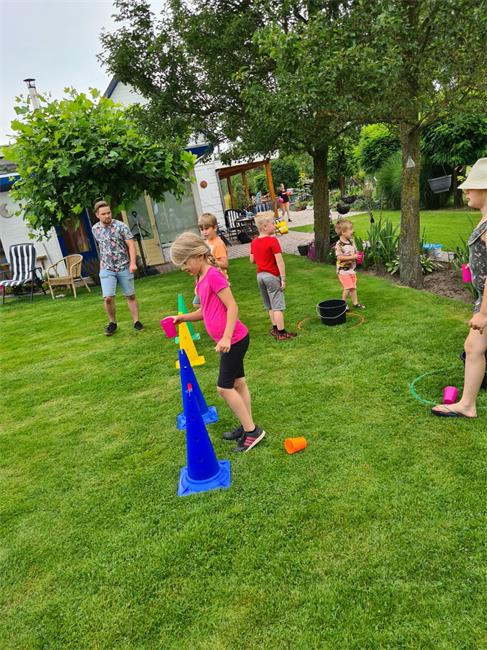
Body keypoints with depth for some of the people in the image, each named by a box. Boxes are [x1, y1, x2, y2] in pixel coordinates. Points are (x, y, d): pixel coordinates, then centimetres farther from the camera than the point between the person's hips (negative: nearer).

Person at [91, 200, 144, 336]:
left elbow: (131, 244, -12)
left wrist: (133, 263, -22)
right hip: (106, 269, 2)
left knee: (130, 296, 6)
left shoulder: (120, 226, -8)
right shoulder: (95, 229, 5)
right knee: (108, 298, -7)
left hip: (124, 267, -2)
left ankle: (136, 322, 17)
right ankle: (112, 323, 12)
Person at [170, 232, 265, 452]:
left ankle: (251, 430, 9)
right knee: (237, 383, 16)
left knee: (224, 387, -3)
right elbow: (206, 311, 18)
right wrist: (183, 317, 5)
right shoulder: (202, 279, 11)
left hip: (234, 339, -10)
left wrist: (226, 337, -27)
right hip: (227, 340, 10)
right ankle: (247, 426, 28)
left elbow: (232, 307, -22)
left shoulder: (213, 275, -18)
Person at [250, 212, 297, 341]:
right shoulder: (273, 240, -17)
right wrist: (283, 279, -16)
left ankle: (275, 328, 27)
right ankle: (281, 333, 3)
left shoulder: (254, 242, 4)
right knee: (278, 306, -1)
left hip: (260, 275, 7)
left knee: (270, 306, 18)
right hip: (272, 276, -7)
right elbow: (280, 261, -19)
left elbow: (252, 260, 12)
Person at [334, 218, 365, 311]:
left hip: (352, 269, 8)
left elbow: (355, 252, 18)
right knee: (348, 287, -8)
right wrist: (352, 257, -25)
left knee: (353, 287, 12)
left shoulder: (351, 241, 5)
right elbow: (339, 257, -25)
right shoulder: (339, 244, -19)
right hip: (343, 270, -7)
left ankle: (355, 303, 22)